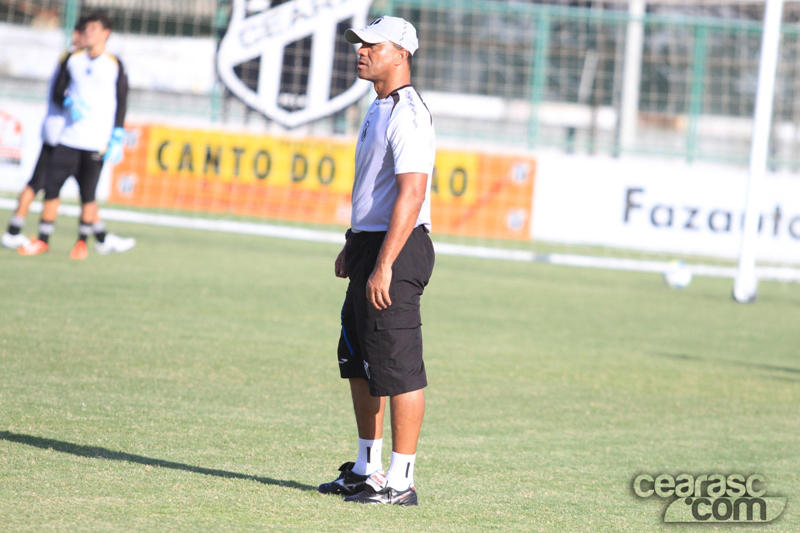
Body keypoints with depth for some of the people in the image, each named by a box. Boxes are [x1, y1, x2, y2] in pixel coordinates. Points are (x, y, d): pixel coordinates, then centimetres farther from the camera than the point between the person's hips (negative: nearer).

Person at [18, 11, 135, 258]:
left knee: (88, 194, -3)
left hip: (97, 142, -3)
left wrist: (117, 139, -7)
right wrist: (69, 102, -12)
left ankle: (82, 241, 11)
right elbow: (57, 92, 11)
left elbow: (121, 103, 1)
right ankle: (43, 240, 6)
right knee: (51, 186, -3)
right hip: (69, 138, 3)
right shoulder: (73, 60, 9)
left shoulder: (115, 66, 1)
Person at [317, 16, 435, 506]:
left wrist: (384, 265, -28)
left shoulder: (408, 115, -17)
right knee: (358, 360, 18)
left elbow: (411, 193, -25)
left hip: (397, 249, -11)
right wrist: (354, 246, 27)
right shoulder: (379, 110, 16)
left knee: (398, 365, -9)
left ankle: (401, 481, -6)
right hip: (370, 245, 11)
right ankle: (367, 468, 28)